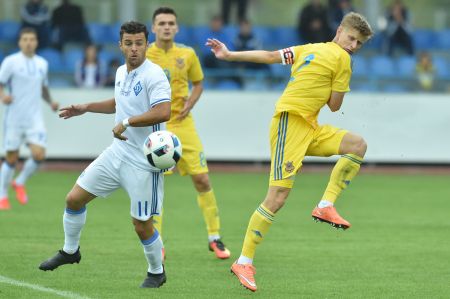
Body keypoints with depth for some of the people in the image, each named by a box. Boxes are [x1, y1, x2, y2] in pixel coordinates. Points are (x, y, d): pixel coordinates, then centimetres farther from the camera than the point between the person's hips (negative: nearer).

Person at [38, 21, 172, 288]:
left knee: (142, 225, -2)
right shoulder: (121, 72, 8)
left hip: (143, 162, -8)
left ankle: (157, 272, 23)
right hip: (118, 153, 8)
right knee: (74, 198, 8)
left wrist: (126, 122, -28)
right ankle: (70, 251, 30)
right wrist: (87, 108, 24)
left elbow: (164, 112, -32)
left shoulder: (153, 75, -18)